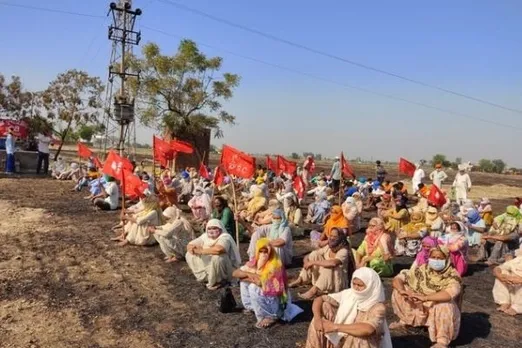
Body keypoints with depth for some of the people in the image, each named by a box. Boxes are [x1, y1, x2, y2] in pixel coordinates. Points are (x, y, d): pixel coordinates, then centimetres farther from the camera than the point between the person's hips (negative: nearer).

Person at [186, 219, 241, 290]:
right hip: (208, 267, 7)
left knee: (217, 257, -38)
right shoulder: (205, 236, 2)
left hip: (227, 270, -7)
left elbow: (218, 249, -42)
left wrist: (201, 251, -27)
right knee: (189, 255, -1)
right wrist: (194, 248, -23)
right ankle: (205, 277, 3)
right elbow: (189, 246, 2)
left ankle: (220, 281, -12)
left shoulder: (225, 237, -20)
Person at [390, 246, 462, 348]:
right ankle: (405, 320, 12)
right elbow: (398, 278, -6)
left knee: (444, 305, -39)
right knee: (397, 292, -9)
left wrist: (425, 297, -45)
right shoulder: (422, 269, -7)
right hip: (422, 306, 5)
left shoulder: (452, 275, -17)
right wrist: (402, 291, -28)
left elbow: (450, 293, -39)